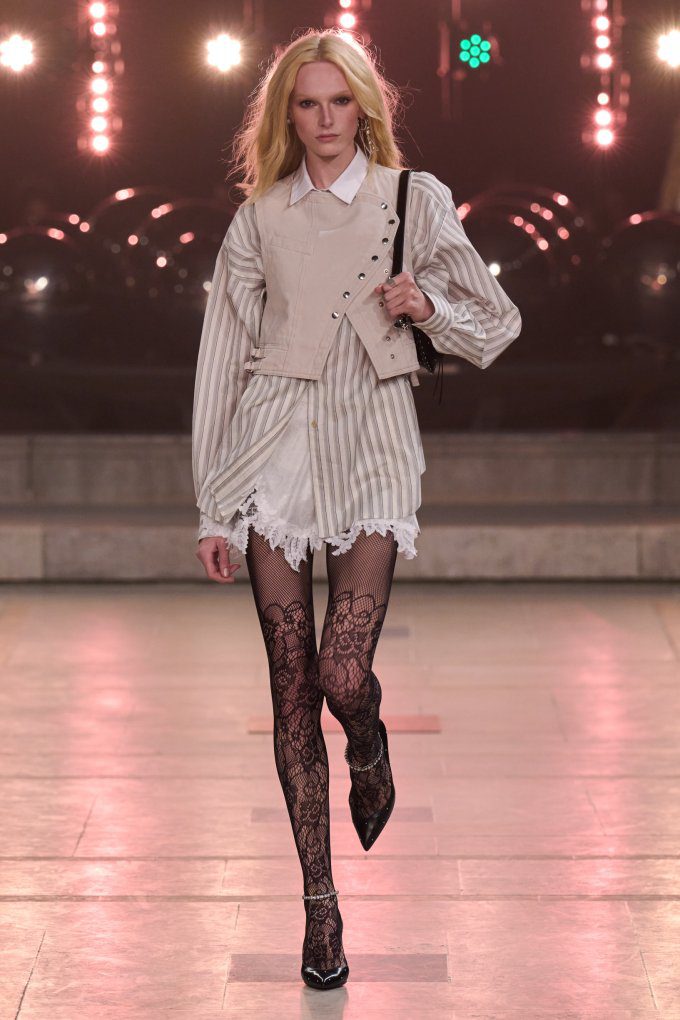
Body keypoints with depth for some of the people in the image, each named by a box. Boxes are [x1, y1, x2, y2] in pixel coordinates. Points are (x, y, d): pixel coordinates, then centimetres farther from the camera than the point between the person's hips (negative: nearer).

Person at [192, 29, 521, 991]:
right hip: (276, 440, 1)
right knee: (291, 684, -1)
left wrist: (430, 306, -9)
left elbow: (497, 324, 13)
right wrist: (212, 509, 6)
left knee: (344, 675, -15)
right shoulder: (259, 219, 8)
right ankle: (319, 898, 9)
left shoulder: (415, 200, 6)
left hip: (371, 442, -1)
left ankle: (370, 747, 23)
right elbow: (223, 356, 9)